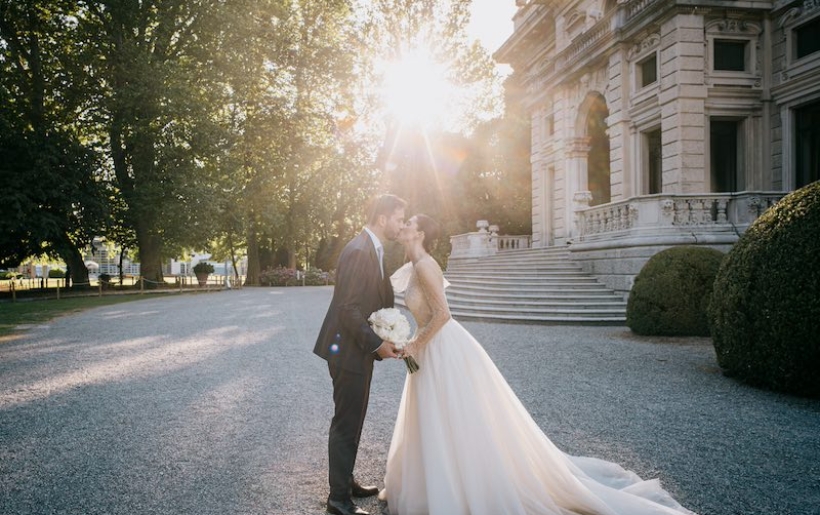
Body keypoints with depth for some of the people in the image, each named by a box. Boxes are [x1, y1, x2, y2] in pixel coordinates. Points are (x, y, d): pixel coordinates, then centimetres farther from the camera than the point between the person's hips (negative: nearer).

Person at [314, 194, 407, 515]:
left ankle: (345, 481, 34)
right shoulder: (359, 251, -21)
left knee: (352, 420, 19)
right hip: (348, 350, -10)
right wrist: (376, 344, -21)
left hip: (360, 348, 10)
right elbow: (347, 308, -24)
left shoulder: (373, 249, 11)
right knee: (346, 423, 0)